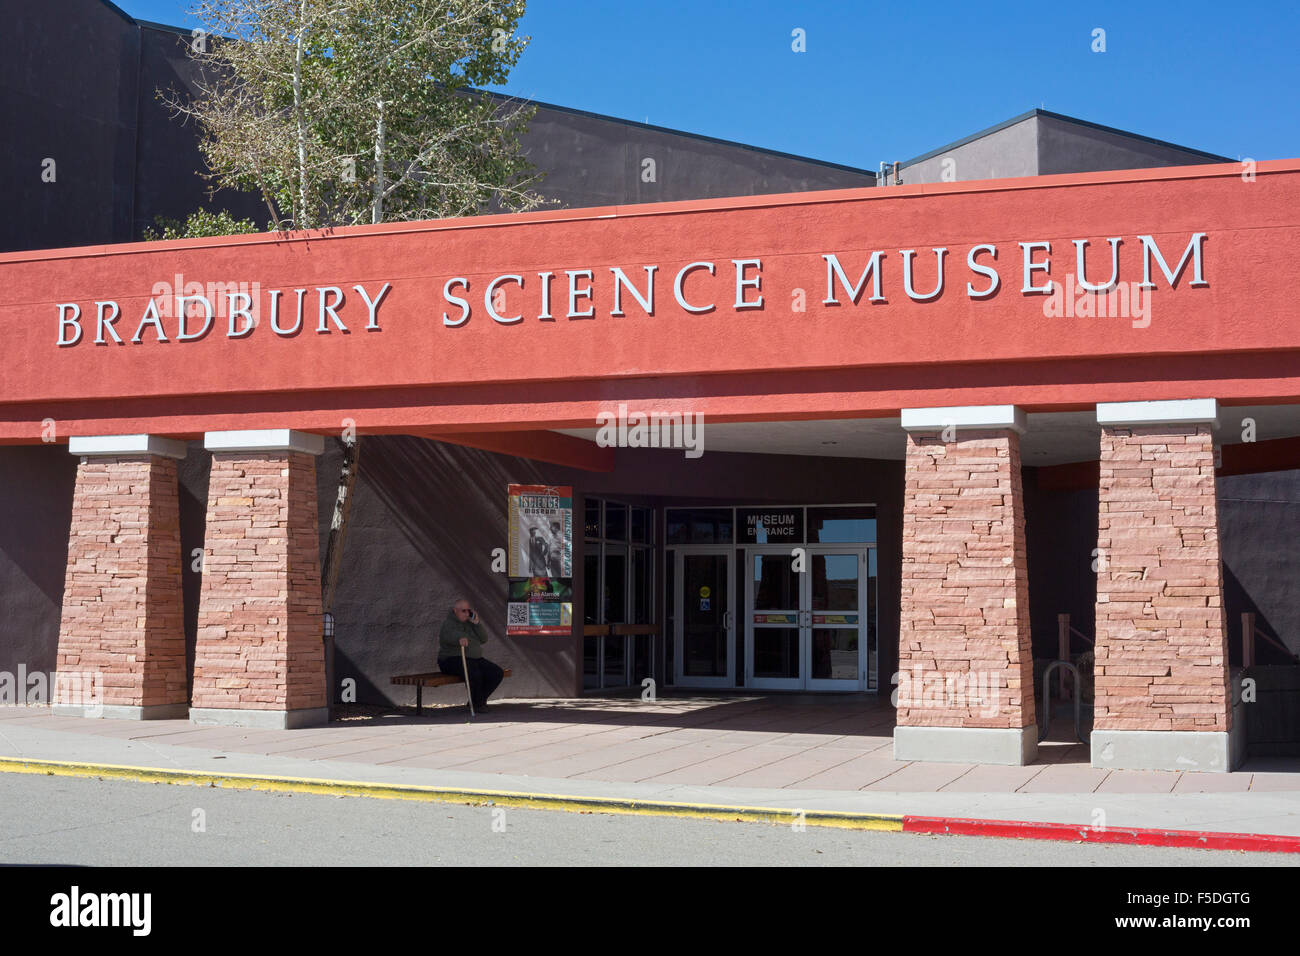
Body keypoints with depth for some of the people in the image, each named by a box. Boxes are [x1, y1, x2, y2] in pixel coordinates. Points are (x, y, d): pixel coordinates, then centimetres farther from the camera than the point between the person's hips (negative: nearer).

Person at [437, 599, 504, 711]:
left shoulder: (469, 623, 14)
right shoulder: (448, 624, -9)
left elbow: (483, 639, 5)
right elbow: (449, 635, -34)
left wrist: (476, 623, -8)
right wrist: (460, 638, -55)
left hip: (474, 660, 8)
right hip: (453, 660, -8)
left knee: (498, 673, -8)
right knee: (475, 674, -36)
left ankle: (478, 701, 3)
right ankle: (477, 704, -13)